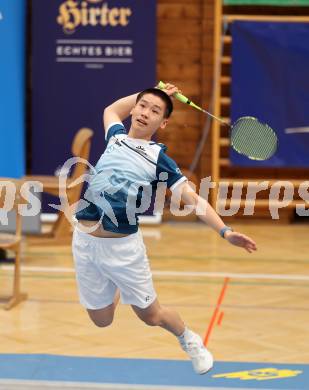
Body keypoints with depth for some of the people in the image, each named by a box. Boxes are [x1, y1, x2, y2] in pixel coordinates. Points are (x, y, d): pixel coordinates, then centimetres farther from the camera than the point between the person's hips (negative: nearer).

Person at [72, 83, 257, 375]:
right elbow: (111, 109, 33)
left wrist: (224, 231, -18)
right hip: (84, 240, 3)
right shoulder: (116, 137, 10)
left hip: (122, 244, -3)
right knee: (101, 320, 12)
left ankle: (189, 340, 36)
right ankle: (116, 290, 46)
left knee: (150, 316, 6)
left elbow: (192, 198, -7)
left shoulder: (158, 158, -3)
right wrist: (147, 94, 23)